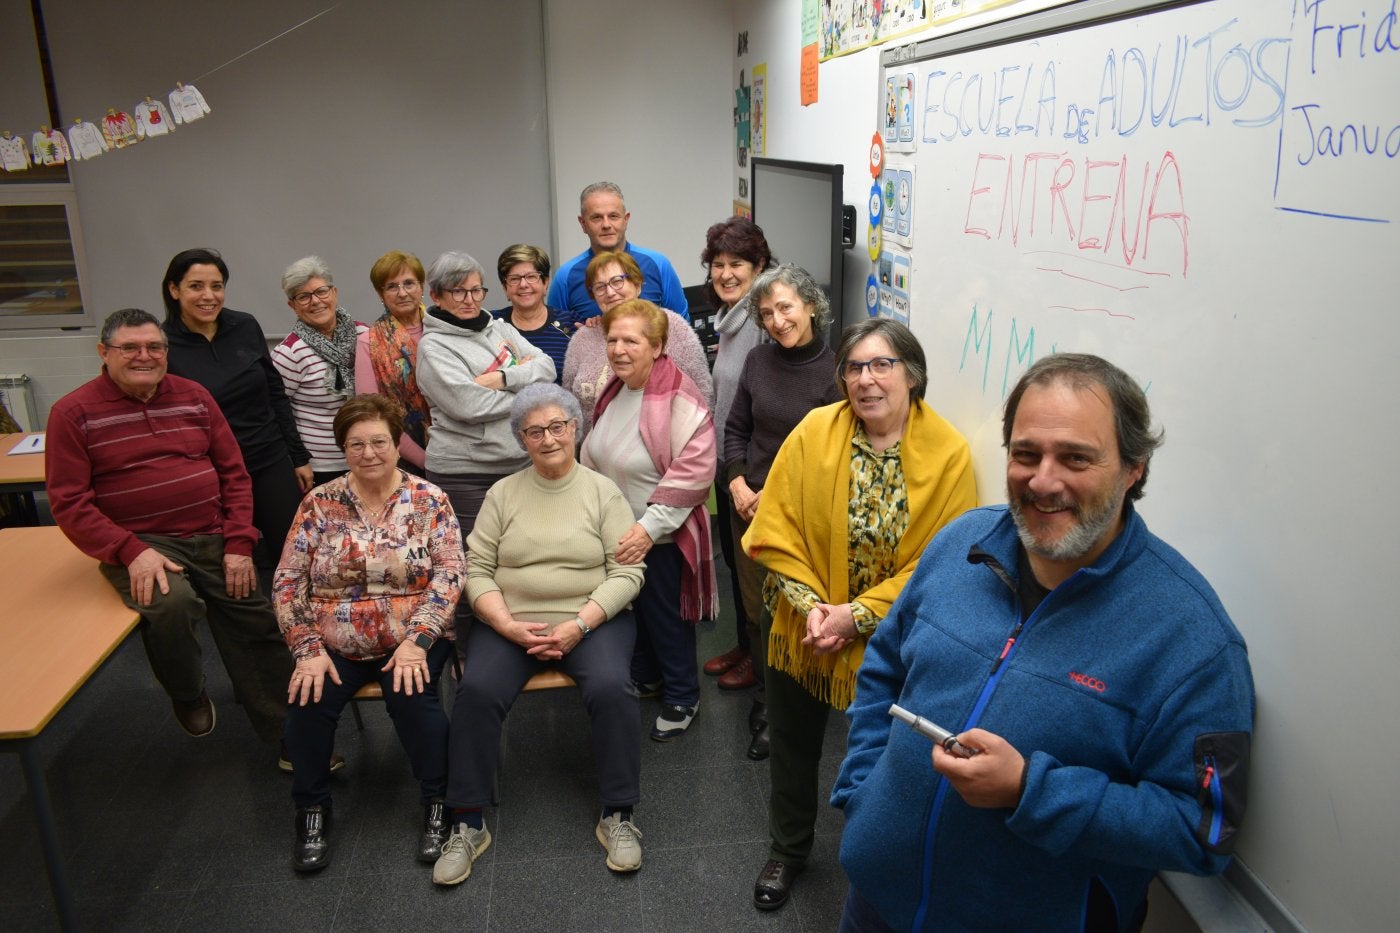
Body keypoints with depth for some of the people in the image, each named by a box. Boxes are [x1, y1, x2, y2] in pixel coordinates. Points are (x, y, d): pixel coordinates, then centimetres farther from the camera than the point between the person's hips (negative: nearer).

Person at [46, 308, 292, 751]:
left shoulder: (194, 396, 8)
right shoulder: (74, 413, -3)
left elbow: (233, 473, 9)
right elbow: (70, 502, -7)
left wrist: (239, 544, -1)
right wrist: (131, 552, -20)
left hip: (214, 539, 4)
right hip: (139, 543, -4)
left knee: (257, 630, 0)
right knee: (170, 602, -33)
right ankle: (188, 695, -1)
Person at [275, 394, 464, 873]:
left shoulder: (428, 500, -1)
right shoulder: (319, 503, 4)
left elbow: (450, 573, -8)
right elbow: (288, 581, 2)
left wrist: (417, 641, -20)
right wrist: (308, 649, -11)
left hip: (411, 641, -2)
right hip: (335, 645, 2)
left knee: (413, 696, -28)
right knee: (307, 700, -23)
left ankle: (438, 803, -5)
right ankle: (311, 810, 2)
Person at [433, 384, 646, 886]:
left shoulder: (603, 491, 3)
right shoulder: (503, 493, 9)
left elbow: (627, 572, -3)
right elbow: (477, 570, 4)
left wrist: (579, 625, -16)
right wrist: (509, 625, -12)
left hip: (592, 619, -1)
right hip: (509, 621, 2)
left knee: (612, 688, -28)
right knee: (476, 690, -24)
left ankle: (617, 816, -10)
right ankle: (468, 824, -8)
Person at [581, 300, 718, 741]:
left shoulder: (679, 400, -22)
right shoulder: (613, 391, 5)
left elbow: (692, 473, -26)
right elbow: (593, 458, 16)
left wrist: (649, 528, -26)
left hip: (661, 537, -7)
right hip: (615, 532, 7)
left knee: (666, 619, 7)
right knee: (630, 609, 21)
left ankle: (682, 697, 28)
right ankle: (645, 677, 42)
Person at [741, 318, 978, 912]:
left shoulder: (948, 453, -16)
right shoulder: (814, 432, -12)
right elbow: (775, 530, -10)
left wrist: (858, 614, -21)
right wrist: (811, 605, -18)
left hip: (889, 639, -1)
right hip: (802, 628, 2)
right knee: (793, 745, 21)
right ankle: (788, 851, 48)